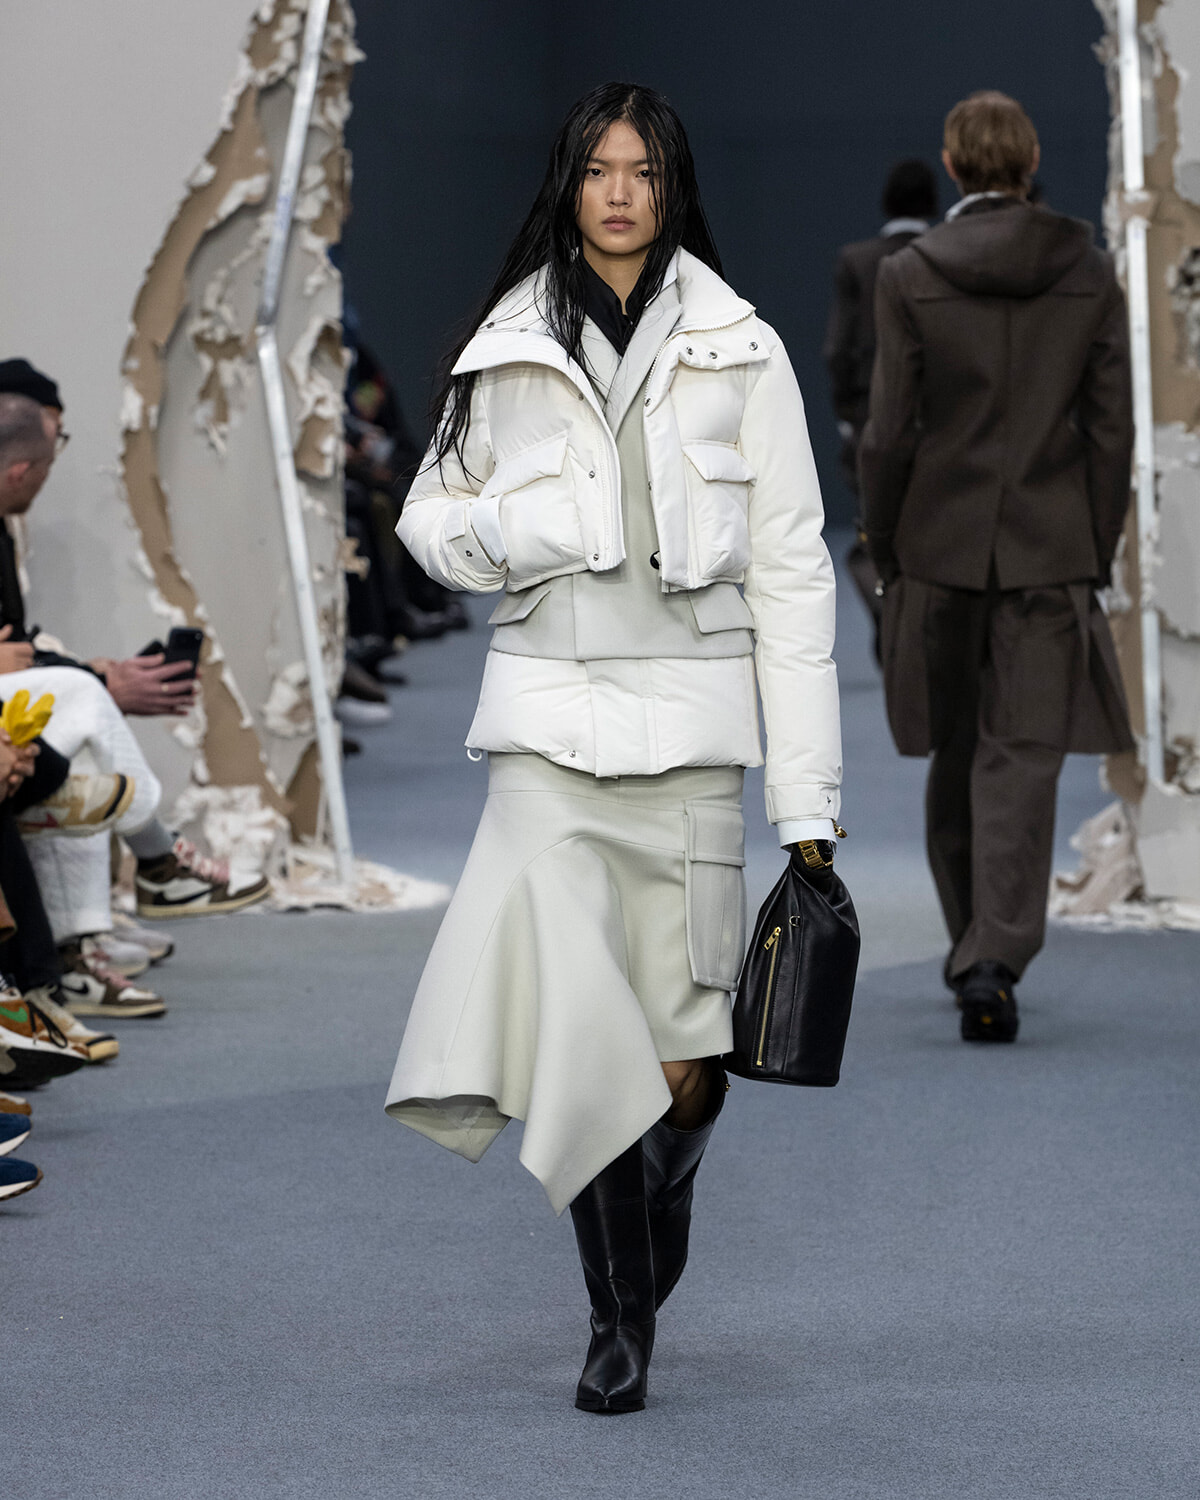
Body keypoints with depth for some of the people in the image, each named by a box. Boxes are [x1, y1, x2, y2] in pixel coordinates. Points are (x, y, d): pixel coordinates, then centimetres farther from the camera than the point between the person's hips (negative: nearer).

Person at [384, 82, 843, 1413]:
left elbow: (790, 573, 4)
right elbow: (430, 517, 18)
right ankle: (619, 1320, -3)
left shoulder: (741, 351, 5)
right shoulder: (508, 350, 9)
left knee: (682, 1054, 3)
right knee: (575, 1032, -14)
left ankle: (648, 1266, 31)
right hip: (551, 715, 0)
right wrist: (502, 531, -8)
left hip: (691, 717, 0)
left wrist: (808, 796, -2)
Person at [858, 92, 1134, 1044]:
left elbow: (890, 431, -5)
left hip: (941, 546, 0)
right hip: (1050, 553, 0)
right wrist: (1096, 556, 8)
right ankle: (995, 961, -14)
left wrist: (885, 549, 7)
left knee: (956, 759, 14)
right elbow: (1111, 430, 0)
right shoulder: (1090, 275, -1)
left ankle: (973, 950, 25)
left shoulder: (910, 276, -5)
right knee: (1023, 760, -2)